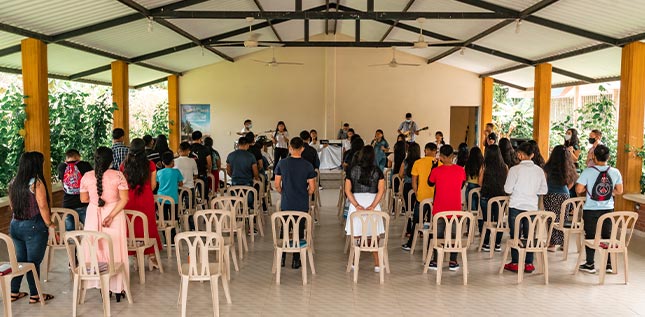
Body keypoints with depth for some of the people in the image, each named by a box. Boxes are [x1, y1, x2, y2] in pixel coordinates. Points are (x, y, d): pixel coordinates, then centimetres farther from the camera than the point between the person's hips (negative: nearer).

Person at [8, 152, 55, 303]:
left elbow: (12, 205, 14)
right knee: (33, 261, 3)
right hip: (34, 227, -7)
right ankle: (34, 295, 13)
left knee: (20, 259, 18)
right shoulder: (36, 183, -16)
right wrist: (49, 224, -6)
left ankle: (14, 293, 25)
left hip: (15, 225, 7)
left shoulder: (13, 182, 6)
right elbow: (43, 206, -18)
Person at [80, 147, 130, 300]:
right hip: (114, 213, -2)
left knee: (96, 249, 12)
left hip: (94, 216, 2)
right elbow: (124, 199, -16)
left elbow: (84, 199, 6)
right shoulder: (118, 176, -11)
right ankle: (118, 287, 14)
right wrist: (111, 216, -16)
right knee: (115, 250, 6)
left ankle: (100, 284, 18)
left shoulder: (87, 177, -4)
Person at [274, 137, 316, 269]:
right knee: (299, 231, 9)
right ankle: (296, 260, 14)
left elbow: (277, 185, -2)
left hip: (286, 204, 1)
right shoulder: (308, 166, -9)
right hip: (302, 205, -1)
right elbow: (312, 188, -6)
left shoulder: (282, 163, -6)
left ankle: (281, 258, 20)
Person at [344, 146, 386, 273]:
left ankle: (354, 262, 19)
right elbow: (381, 190, -9)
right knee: (374, 235, 9)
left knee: (355, 234, 10)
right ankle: (377, 264, 12)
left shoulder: (352, 170, 2)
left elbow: (347, 190, -4)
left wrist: (356, 205, -9)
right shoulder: (377, 171, 0)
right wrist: (372, 206, -13)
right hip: (372, 202, 0)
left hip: (356, 202, 0)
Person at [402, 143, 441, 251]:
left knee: (416, 221, 12)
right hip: (436, 197, 0)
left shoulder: (418, 163, -5)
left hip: (421, 197, 0)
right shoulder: (439, 164, -6)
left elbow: (414, 182, -1)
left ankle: (410, 244, 17)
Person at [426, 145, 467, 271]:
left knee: (438, 234, 9)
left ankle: (435, 261, 16)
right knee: (454, 234, 10)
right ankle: (453, 262, 14)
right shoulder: (461, 170, -6)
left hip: (440, 209, -1)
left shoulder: (436, 171, -13)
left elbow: (430, 183, 8)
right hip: (455, 208, 1)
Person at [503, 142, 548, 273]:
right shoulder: (539, 170, -1)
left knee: (515, 234, 6)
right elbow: (544, 190, 5)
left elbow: (508, 189, -10)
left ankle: (515, 263, 11)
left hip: (516, 206, -3)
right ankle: (529, 264, 15)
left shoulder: (515, 169, -12)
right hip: (532, 207, 3)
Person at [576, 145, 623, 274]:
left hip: (590, 210, -3)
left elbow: (579, 190, -16)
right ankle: (608, 264, 19)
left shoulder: (588, 171, -14)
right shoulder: (615, 172, -3)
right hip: (608, 209, 3)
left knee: (590, 236, 7)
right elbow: (619, 191, 3)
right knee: (607, 236, 13)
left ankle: (590, 265, 13)